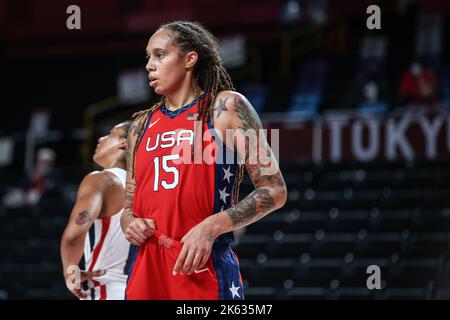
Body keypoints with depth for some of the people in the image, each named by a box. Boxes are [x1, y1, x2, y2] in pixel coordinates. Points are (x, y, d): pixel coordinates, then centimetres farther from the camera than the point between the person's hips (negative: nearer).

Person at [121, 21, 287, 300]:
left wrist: (211, 227, -15)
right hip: (145, 273, 5)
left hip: (204, 271, -5)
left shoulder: (226, 107, 1)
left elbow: (275, 191, -4)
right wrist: (129, 223, -1)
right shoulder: (141, 125, 16)